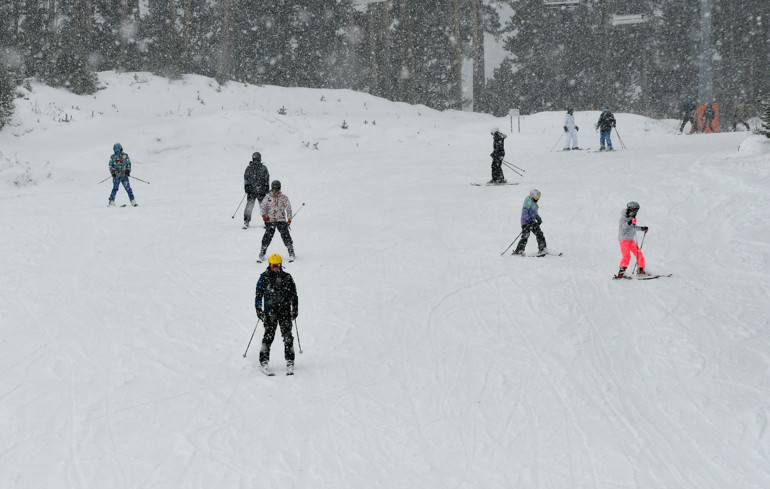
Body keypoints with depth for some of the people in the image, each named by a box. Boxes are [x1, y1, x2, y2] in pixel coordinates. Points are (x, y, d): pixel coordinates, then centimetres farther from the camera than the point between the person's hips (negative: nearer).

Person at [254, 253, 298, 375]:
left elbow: (293, 295, 14)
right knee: (268, 336, -7)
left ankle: (290, 362, 0)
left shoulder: (287, 278, 7)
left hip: (285, 311, 1)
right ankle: (263, 362, 1)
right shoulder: (264, 277, 3)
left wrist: (295, 310, 9)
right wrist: (259, 309, -4)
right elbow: (259, 294, 4)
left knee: (287, 336, -5)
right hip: (270, 311, -1)